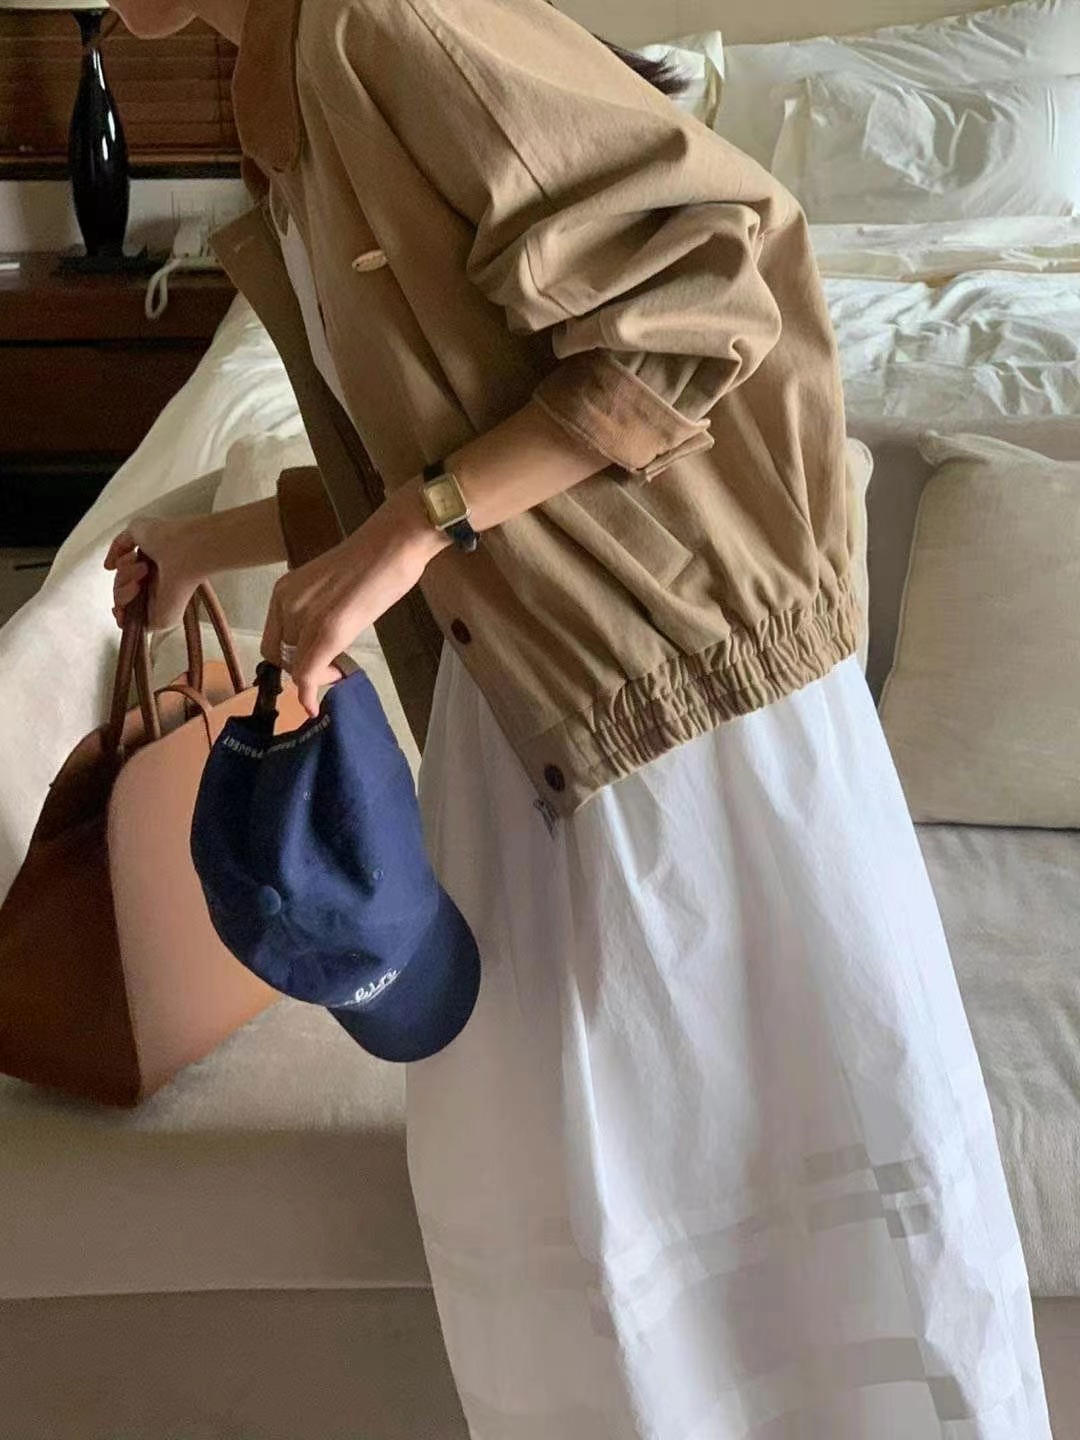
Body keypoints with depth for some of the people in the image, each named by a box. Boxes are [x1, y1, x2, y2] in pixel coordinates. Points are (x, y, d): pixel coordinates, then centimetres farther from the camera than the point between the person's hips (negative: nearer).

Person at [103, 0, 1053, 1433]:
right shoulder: (281, 118, 11)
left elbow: (701, 295, -20)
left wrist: (416, 524, -23)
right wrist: (208, 543, 29)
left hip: (688, 653, -8)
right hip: (515, 683, 8)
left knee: (827, 1098, 5)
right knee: (529, 1146, 13)